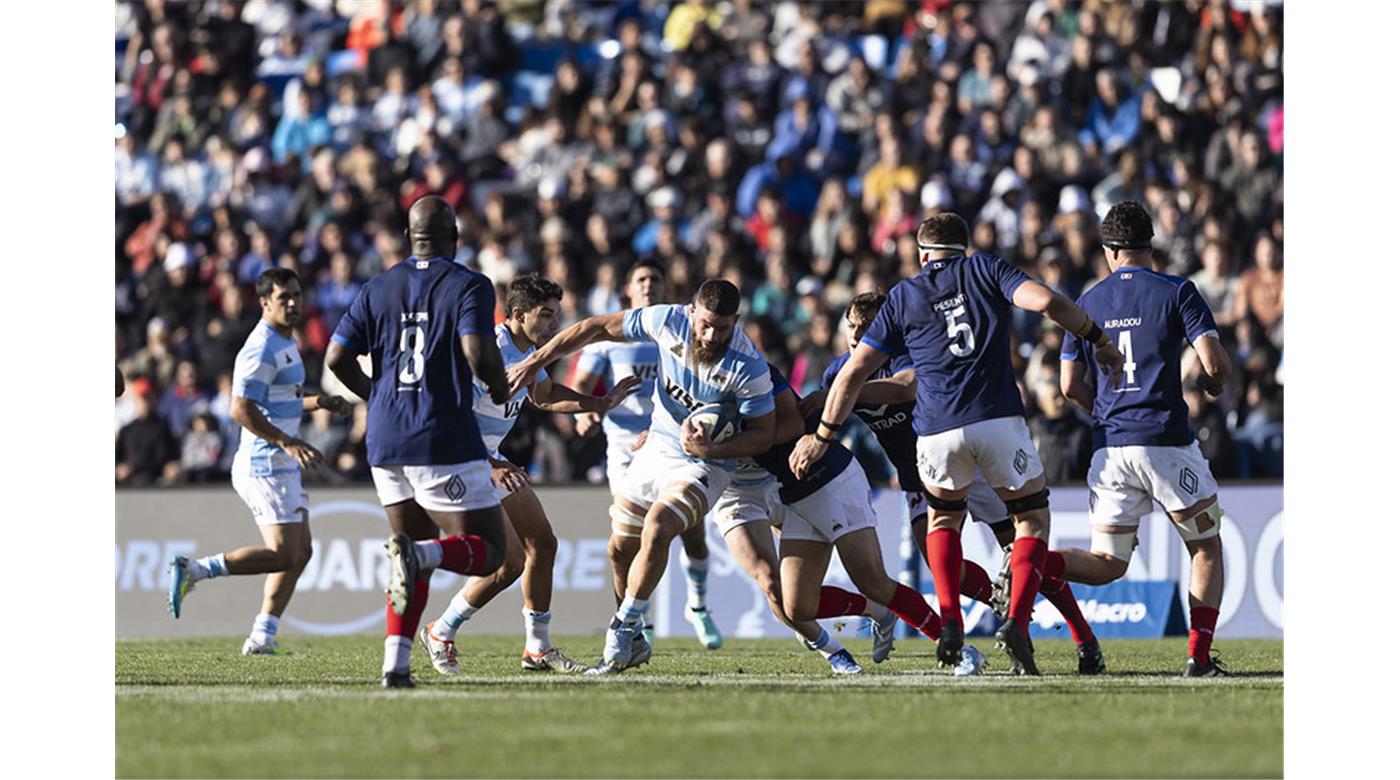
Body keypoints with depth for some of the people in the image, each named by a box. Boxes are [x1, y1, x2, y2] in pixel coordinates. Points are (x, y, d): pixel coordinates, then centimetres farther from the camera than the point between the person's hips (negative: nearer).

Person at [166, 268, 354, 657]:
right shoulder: (262, 349, -16)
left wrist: (320, 402, 17)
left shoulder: (285, 344, 17)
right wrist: (288, 442, -27)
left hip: (280, 465, 10)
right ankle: (192, 569, -9)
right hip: (265, 465, -10)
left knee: (300, 552, 9)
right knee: (283, 555, -13)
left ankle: (262, 637, 9)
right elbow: (240, 409, -24)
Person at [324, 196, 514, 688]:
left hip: (385, 440, 5)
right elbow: (477, 353, -18)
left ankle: (395, 664, 1)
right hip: (444, 442, -5)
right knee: (487, 551, 3)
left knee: (418, 557, 17)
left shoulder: (377, 290, 11)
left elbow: (337, 359, 6)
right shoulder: (469, 286, -4)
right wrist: (500, 387, 3)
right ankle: (418, 554, -29)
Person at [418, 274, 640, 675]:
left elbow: (545, 395, 24)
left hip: (490, 460, 10)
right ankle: (440, 634, 4)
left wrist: (602, 403, 13)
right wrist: (490, 469, -38)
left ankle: (538, 649, 21)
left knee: (542, 545, 11)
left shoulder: (527, 348, 4)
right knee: (510, 562, -13)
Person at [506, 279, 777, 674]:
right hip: (657, 449, 5)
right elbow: (598, 327, -4)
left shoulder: (749, 368, -26)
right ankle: (633, 641, 28)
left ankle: (621, 635, -16)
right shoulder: (668, 321, -17)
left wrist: (712, 449, -30)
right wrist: (535, 361, -5)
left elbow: (763, 433, -14)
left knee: (656, 530, -27)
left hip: (704, 464, -5)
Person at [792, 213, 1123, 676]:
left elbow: (853, 372, 12)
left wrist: (822, 437, 18)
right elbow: (1046, 301, -5)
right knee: (1032, 518, 16)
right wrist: (1100, 340, 7)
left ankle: (950, 623, 8)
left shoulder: (903, 297, 15)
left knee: (944, 517, 28)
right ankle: (1017, 621, -6)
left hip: (938, 430, 1)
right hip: (999, 420, -1)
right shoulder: (984, 269, 12)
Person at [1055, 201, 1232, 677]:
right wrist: (1214, 384, 15)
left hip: (1110, 446, 4)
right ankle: (1199, 656, 3)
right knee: (1206, 548, 13)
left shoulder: (1088, 303, 11)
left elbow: (1071, 386, 11)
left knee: (1108, 564, 9)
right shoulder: (1176, 293, -1)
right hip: (1167, 442, -3)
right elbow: (1215, 361, -8)